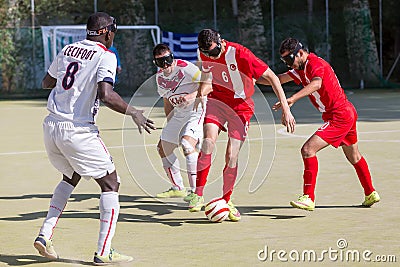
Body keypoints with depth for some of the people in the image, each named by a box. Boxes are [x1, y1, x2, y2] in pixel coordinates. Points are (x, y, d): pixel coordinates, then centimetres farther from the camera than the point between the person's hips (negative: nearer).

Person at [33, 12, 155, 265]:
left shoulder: (67, 50, 13)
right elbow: (106, 95, -22)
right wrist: (133, 112, -12)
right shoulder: (105, 56, -7)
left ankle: (45, 235, 19)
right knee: (110, 183, 4)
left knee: (71, 176, 29)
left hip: (51, 127, 7)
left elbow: (46, 82, 24)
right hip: (77, 130, -7)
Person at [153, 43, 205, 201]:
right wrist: (169, 123, 18)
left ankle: (195, 190, -28)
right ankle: (177, 188, 28)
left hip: (198, 110, -9)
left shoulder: (185, 68, -20)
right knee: (163, 147, 13)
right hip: (179, 114, 9)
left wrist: (192, 96, -37)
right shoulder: (160, 77, 4)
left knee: (187, 143, -30)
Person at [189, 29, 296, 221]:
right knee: (209, 141, -23)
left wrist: (285, 109, -24)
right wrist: (201, 95, -12)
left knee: (232, 157, -7)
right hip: (217, 100, 3)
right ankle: (198, 195, -16)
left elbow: (271, 77, -21)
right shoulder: (205, 56, -6)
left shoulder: (240, 54, -24)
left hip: (241, 106, -3)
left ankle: (226, 201, 13)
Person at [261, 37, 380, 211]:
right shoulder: (301, 69, 9)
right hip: (347, 114, 11)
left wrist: (292, 99, -52)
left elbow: (316, 84, -40)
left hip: (340, 116, -11)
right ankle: (371, 194, 43)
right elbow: (279, 79, 11)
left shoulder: (316, 63, -20)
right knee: (354, 158, 26)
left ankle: (308, 198, -21)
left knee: (308, 149, -19)